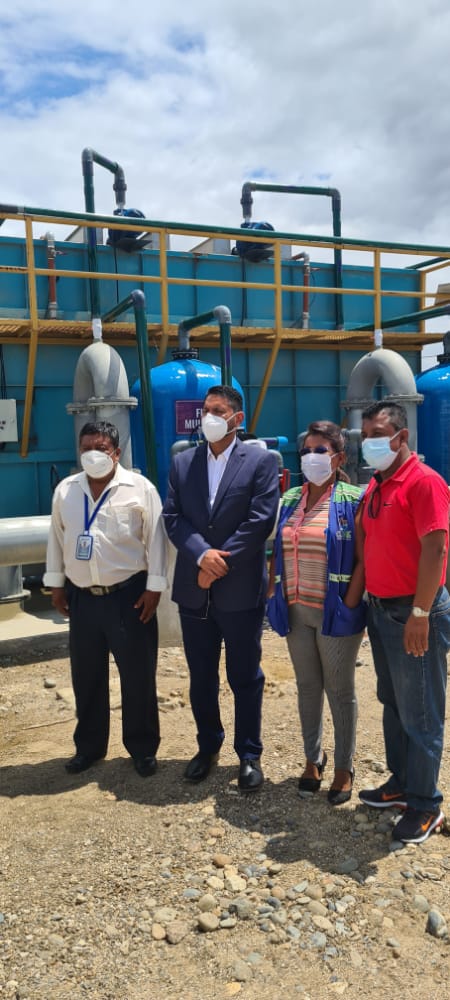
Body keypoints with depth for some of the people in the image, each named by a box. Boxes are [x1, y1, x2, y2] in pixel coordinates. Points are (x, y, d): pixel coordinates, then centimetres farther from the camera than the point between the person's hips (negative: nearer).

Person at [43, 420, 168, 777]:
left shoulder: (140, 488, -7)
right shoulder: (65, 490, 6)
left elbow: (155, 539, -7)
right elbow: (57, 538, 13)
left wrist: (154, 588, -9)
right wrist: (56, 583, 11)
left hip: (129, 595, -4)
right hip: (81, 596, 4)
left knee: (138, 676, 5)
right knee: (86, 677, 14)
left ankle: (143, 748, 21)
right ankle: (89, 745, 30)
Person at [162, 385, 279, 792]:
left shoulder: (261, 461, -3)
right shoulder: (183, 462, 8)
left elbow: (260, 521, -12)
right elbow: (172, 517, 1)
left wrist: (220, 562, -14)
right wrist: (202, 554, -16)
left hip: (241, 589, -4)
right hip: (193, 589, 4)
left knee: (245, 678, 9)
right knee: (201, 677, 15)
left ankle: (249, 754, 24)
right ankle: (208, 746, 34)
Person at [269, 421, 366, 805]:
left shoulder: (353, 500, -8)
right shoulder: (289, 500, 7)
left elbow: (364, 559, -10)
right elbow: (277, 553, 11)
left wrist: (349, 606, -15)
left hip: (335, 613, -5)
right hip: (297, 612, 5)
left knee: (340, 690, 8)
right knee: (308, 687, 16)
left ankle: (344, 767, 24)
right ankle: (313, 758, 32)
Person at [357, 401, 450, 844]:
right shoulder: (374, 486, 11)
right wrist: (369, 599, 11)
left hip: (413, 613, -8)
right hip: (381, 609, 8)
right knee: (392, 704, 18)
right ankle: (401, 783, 33)